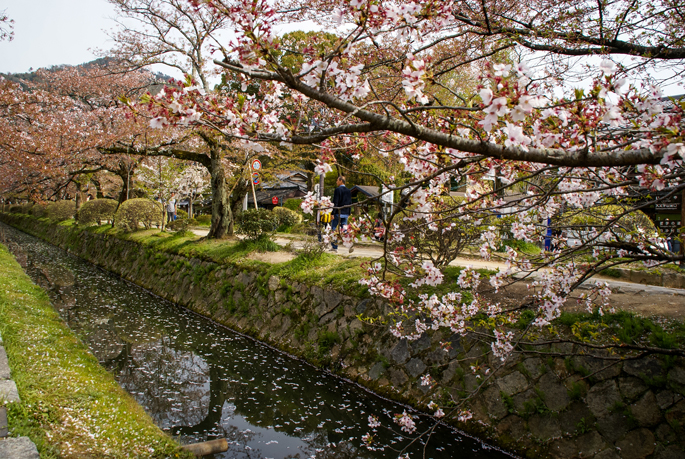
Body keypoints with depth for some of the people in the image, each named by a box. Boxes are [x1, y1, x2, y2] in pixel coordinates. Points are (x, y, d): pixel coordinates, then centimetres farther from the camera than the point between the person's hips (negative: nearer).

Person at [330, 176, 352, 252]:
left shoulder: (338, 190, -10)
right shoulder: (348, 191, 10)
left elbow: (335, 202, -15)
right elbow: (350, 203, 13)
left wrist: (333, 213, -13)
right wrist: (349, 213, 18)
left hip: (338, 213, -6)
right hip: (345, 213, 6)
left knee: (333, 229, 3)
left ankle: (334, 247, 3)